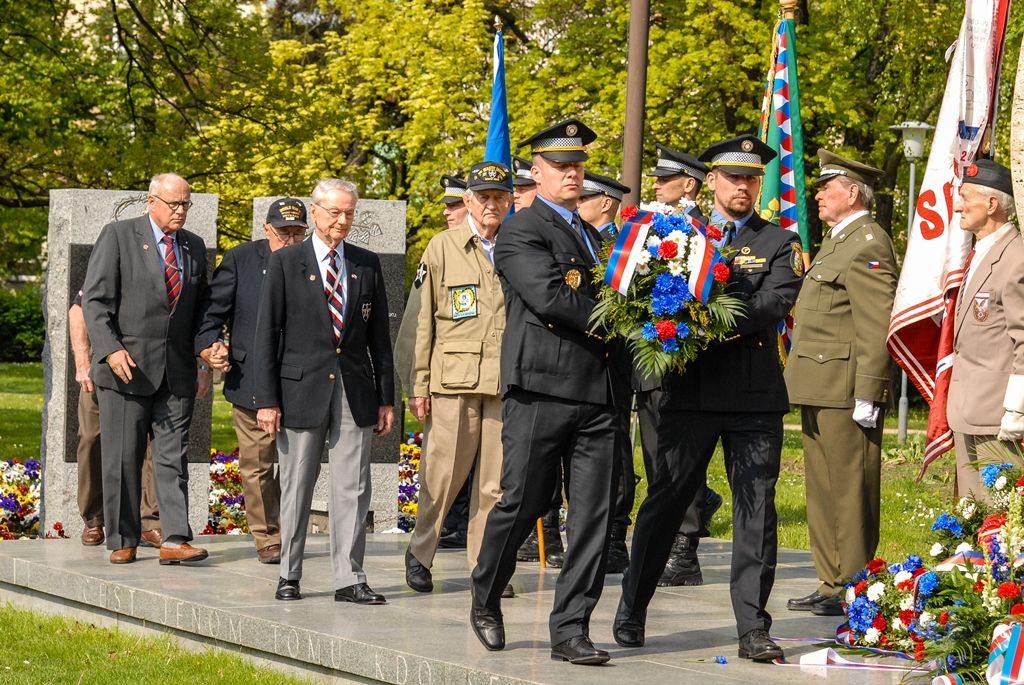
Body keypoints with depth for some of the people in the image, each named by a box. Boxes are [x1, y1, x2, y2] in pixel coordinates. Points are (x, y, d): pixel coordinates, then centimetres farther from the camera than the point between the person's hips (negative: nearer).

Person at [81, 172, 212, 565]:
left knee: (173, 457, -2)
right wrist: (111, 349, -17)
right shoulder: (118, 236, -1)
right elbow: (94, 299, -6)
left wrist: (205, 363, 10)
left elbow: (201, 310, 19)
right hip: (126, 367, -4)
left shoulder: (194, 247, 13)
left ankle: (175, 540, -5)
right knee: (123, 458, 1)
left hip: (177, 370, 4)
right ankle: (122, 541, 9)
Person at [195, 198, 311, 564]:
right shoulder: (239, 260, 2)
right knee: (258, 464, 2)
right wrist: (208, 345, -11)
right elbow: (211, 311, 5)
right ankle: (267, 539, 12)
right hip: (250, 380, -1)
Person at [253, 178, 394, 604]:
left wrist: (386, 398, 8)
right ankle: (289, 575, 16)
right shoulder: (285, 262, 1)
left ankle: (349, 579, 2)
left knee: (352, 489, -1)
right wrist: (266, 400, -7)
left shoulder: (368, 265, 10)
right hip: (301, 389, -2)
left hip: (354, 393, 2)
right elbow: (266, 334, -1)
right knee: (296, 489, 5)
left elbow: (379, 336, 13)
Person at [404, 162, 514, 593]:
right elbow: (424, 321, 6)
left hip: (507, 380, 2)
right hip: (454, 378, -2)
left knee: (496, 481, 2)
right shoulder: (443, 247, 7)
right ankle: (420, 552, 16)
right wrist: (420, 385, 1)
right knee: (442, 474, -2)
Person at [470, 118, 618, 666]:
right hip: (541, 389, -6)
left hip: (596, 394, 7)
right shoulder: (521, 231, -3)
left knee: (593, 517, 0)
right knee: (521, 505, -1)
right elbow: (551, 298, -15)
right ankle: (485, 600, 23)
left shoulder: (589, 234, 22)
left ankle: (570, 630, 4)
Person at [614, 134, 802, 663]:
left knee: (756, 510, -1)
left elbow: (775, 303, -7)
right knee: (665, 501, 5)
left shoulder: (779, 244, 8)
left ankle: (753, 629, 3)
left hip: (755, 395, 0)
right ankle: (631, 613, 18)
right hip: (690, 390, 0)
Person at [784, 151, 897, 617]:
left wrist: (868, 395, -22)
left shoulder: (868, 245, -13)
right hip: (820, 390, 11)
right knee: (823, 491, 13)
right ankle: (831, 584, 20)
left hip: (846, 390, -11)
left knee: (851, 494, -5)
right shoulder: (837, 241, 21)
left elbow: (877, 326, -19)